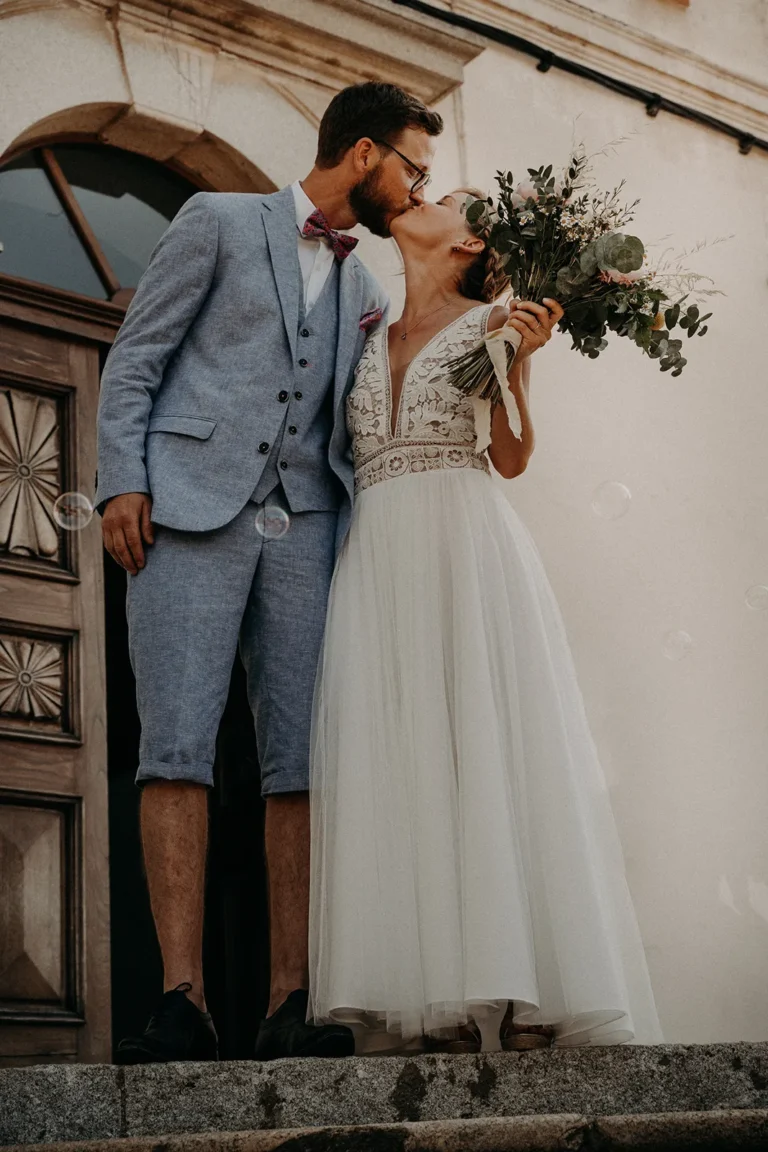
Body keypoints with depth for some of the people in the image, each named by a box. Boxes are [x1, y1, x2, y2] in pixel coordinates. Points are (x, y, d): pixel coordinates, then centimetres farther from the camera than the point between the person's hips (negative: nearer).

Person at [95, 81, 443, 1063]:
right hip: (191, 507, -5)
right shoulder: (218, 221, 11)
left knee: (304, 760, -6)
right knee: (178, 746, -13)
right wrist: (123, 482, -10)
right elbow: (135, 360, 5)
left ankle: (290, 1004, -6)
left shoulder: (365, 290, 26)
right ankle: (182, 1002, -16)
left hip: (304, 527, 5)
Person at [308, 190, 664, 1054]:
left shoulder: (491, 321, 10)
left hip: (467, 549, -4)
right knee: (394, 763, -6)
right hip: (377, 554, 4)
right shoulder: (370, 339, 24)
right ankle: (417, 1007, -9)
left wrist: (516, 364, -12)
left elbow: (512, 457, 2)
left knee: (486, 747, -12)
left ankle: (510, 994, -13)